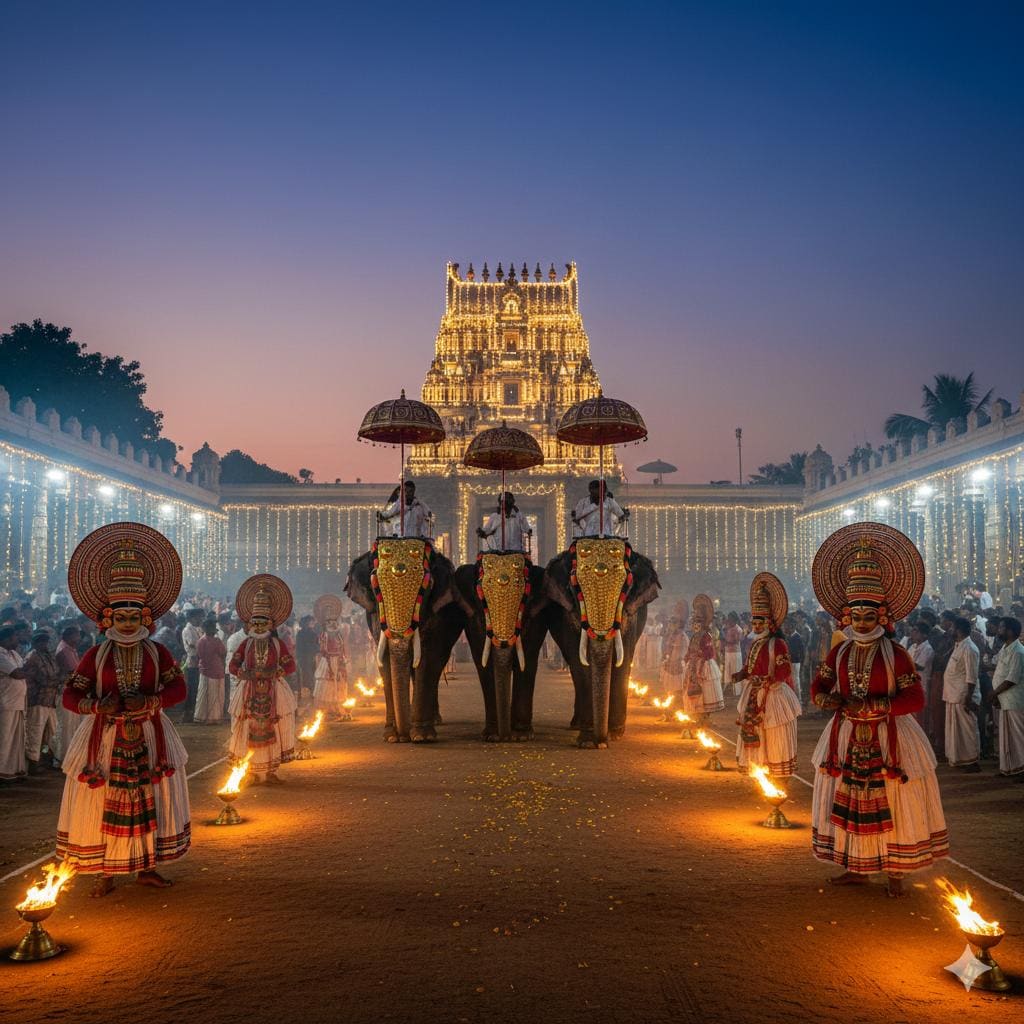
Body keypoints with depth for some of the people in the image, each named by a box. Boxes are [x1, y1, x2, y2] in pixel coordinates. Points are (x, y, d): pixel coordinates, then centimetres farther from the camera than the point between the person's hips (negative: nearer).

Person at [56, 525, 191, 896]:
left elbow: (178, 688, -7)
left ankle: (146, 866, 21)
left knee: (149, 802, 7)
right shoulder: (96, 656, 0)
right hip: (105, 739, -1)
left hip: (148, 739, 1)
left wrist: (148, 701, -22)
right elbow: (70, 695, -3)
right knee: (102, 804, 0)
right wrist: (98, 705, -22)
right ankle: (105, 871, 12)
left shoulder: (158, 654, 2)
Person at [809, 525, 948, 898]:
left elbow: (915, 698, -16)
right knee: (849, 802, 10)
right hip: (847, 739, 4)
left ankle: (894, 871, 16)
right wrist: (830, 701, -17)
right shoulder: (839, 653, 3)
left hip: (888, 741, -4)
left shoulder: (895, 654, -10)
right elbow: (817, 688, 6)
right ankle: (856, 868, 24)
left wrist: (870, 706, -23)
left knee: (891, 805, 2)